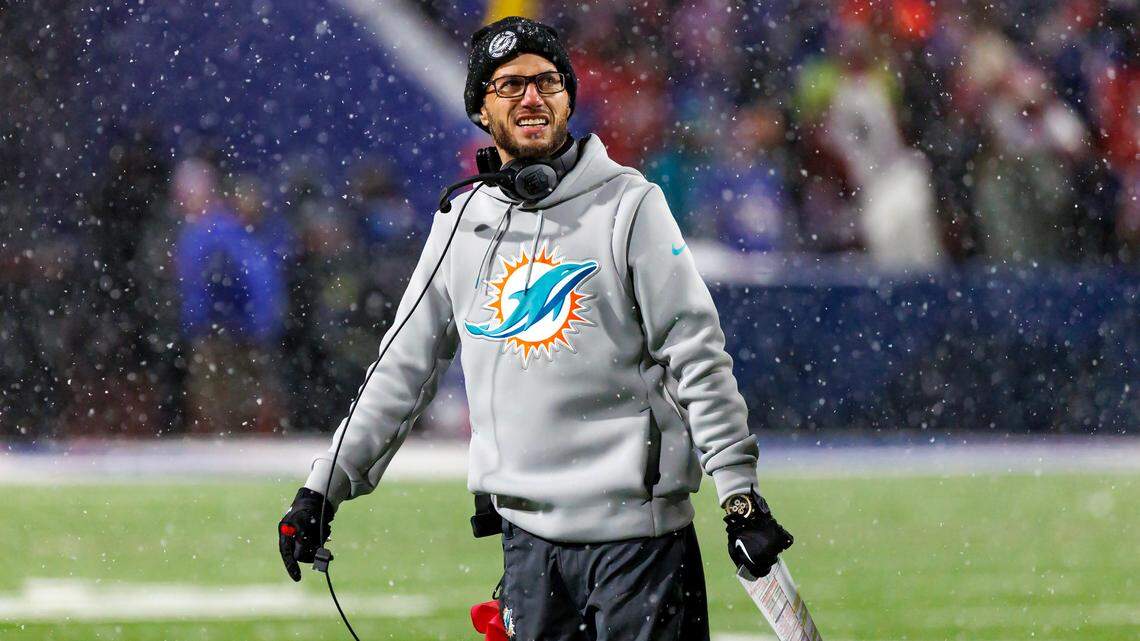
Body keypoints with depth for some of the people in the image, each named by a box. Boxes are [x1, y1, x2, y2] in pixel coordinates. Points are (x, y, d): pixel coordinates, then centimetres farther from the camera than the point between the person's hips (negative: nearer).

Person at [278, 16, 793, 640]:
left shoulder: (629, 204, -2)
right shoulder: (461, 223, 11)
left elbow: (697, 354, -5)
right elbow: (404, 368, 16)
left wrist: (740, 496, -10)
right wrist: (324, 488, 11)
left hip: (634, 528, -4)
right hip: (527, 533, 4)